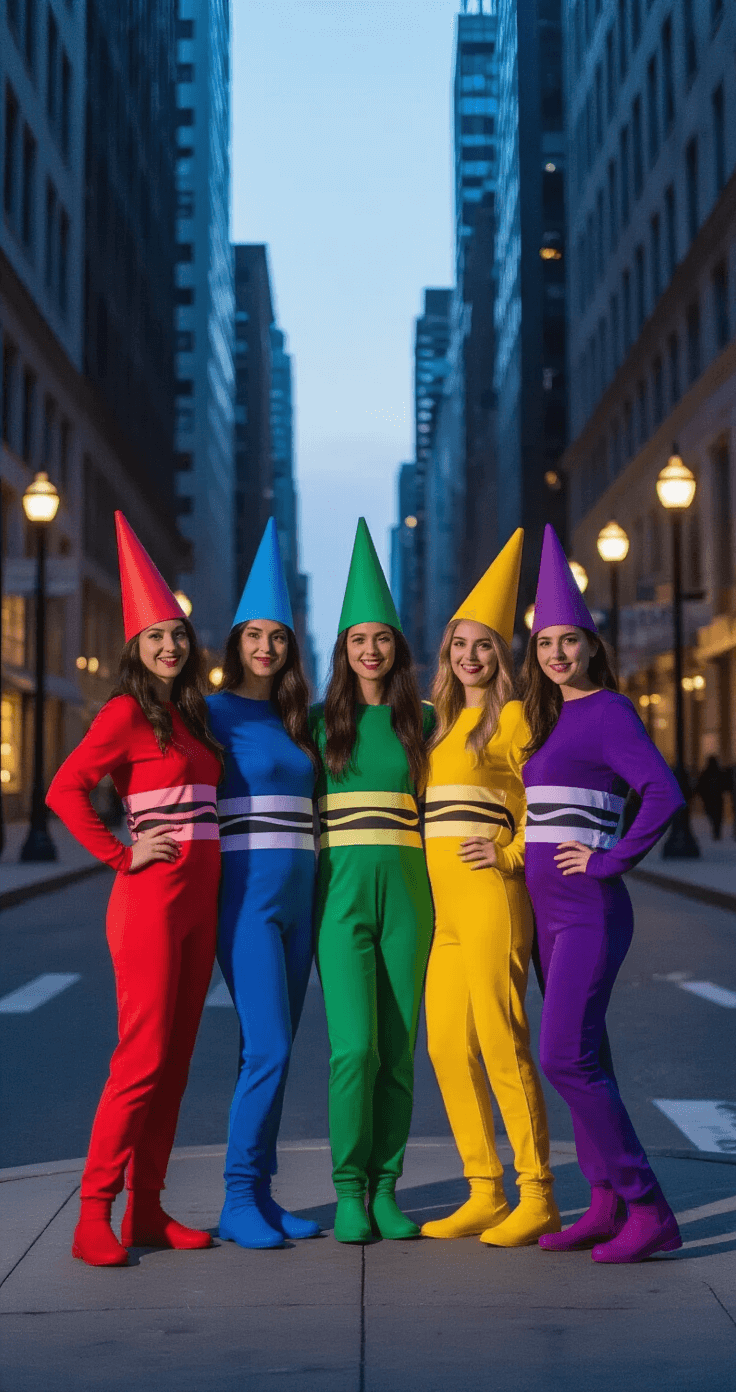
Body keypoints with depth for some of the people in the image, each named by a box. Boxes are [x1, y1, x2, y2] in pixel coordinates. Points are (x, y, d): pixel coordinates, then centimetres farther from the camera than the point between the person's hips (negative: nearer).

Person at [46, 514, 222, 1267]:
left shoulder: (190, 715, 15)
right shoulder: (128, 711, -7)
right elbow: (65, 790, -14)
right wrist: (121, 857, -13)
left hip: (198, 899, 7)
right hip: (153, 896, -7)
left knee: (174, 1062, 9)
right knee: (142, 1059, -8)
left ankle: (146, 1210, 16)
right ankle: (94, 1215, -1)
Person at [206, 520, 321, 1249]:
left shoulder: (293, 724, 16)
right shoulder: (213, 712, -3)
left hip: (296, 900, 6)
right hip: (244, 895, -6)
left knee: (272, 1053, 8)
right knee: (267, 1049, -12)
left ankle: (259, 1195, 15)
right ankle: (239, 1200, -2)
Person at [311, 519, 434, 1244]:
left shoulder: (420, 720, 10)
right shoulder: (321, 720, 7)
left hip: (406, 890, 2)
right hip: (343, 891, -2)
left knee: (398, 1049, 3)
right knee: (354, 1046, -10)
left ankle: (384, 1188, 15)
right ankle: (348, 1191, 5)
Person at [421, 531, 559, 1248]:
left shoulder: (511, 716, -1)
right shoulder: (442, 722, 18)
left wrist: (510, 854, -12)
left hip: (488, 893, -7)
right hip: (439, 899, 7)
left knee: (501, 1042, -8)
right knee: (447, 1046, 6)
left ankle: (538, 1198, -1)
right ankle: (485, 1194, 14)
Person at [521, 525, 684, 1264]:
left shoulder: (609, 711, -10)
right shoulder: (548, 718, 15)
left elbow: (663, 794, -21)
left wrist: (609, 861, -18)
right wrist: (506, 851, 9)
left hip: (589, 911, -8)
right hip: (549, 910, 9)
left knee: (566, 1058, -12)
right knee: (579, 1058, 10)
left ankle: (649, 1211, -6)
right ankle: (607, 1203, 17)